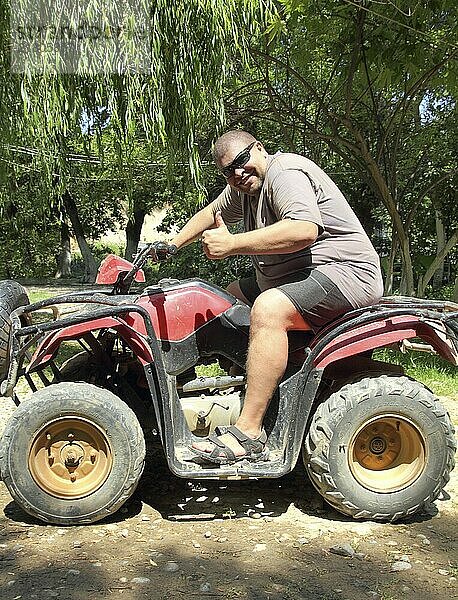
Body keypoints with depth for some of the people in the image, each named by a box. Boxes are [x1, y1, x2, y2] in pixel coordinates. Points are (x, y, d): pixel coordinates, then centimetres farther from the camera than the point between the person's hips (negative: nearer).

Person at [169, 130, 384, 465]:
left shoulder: (284, 172, -16)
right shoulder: (244, 186, 15)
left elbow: (304, 230, -33)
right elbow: (210, 213, 31)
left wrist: (233, 243, -30)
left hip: (346, 274, -11)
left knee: (268, 308, -34)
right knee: (227, 298, 13)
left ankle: (249, 433, -32)